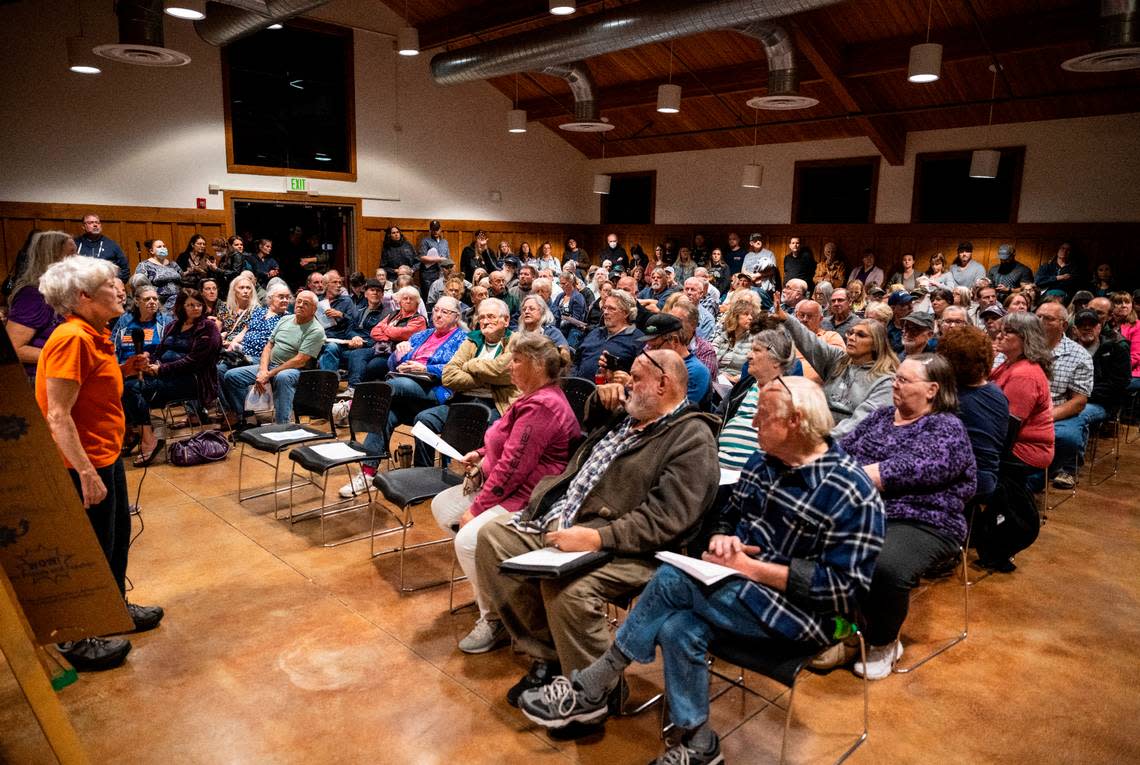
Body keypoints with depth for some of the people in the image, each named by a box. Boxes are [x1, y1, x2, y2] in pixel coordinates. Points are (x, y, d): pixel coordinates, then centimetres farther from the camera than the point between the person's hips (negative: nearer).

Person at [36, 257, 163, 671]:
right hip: (85, 464, -10)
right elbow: (58, 415, -25)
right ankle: (77, 640, 23)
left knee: (118, 536, 22)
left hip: (107, 454, 10)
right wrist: (87, 474, -27)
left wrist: (123, 370, 3)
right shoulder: (71, 339, -22)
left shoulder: (94, 335, 8)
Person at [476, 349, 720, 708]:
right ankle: (548, 655, 5)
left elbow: (665, 518, -21)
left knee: (567, 586, -34)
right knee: (492, 537, -1)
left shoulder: (692, 439, -9)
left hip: (623, 550, -9)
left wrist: (596, 537, -28)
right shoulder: (623, 417, 18)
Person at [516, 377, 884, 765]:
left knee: (672, 579, -25)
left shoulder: (852, 494, -17)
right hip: (741, 586, 7)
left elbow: (845, 587, -20)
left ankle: (592, 687, -9)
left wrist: (750, 568, -22)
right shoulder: (763, 461, 6)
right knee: (677, 629, -24)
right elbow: (727, 517, 18)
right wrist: (721, 540, -7)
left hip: (798, 611, -7)